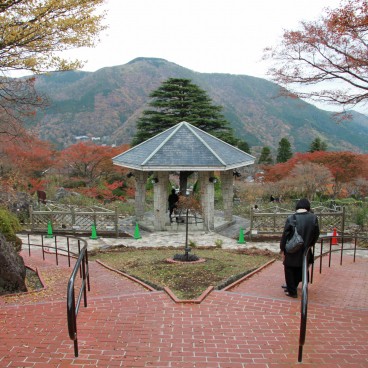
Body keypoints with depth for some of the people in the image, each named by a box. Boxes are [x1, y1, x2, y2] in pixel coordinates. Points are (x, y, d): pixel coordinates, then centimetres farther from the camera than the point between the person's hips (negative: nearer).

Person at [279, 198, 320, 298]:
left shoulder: (291, 218, -14)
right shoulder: (314, 218, -7)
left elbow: (285, 235, -10)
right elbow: (316, 234, 3)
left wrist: (282, 248, 1)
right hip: (305, 250, 3)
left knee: (289, 270, 12)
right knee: (300, 269, 22)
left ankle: (292, 291, 15)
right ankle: (292, 286, 36)